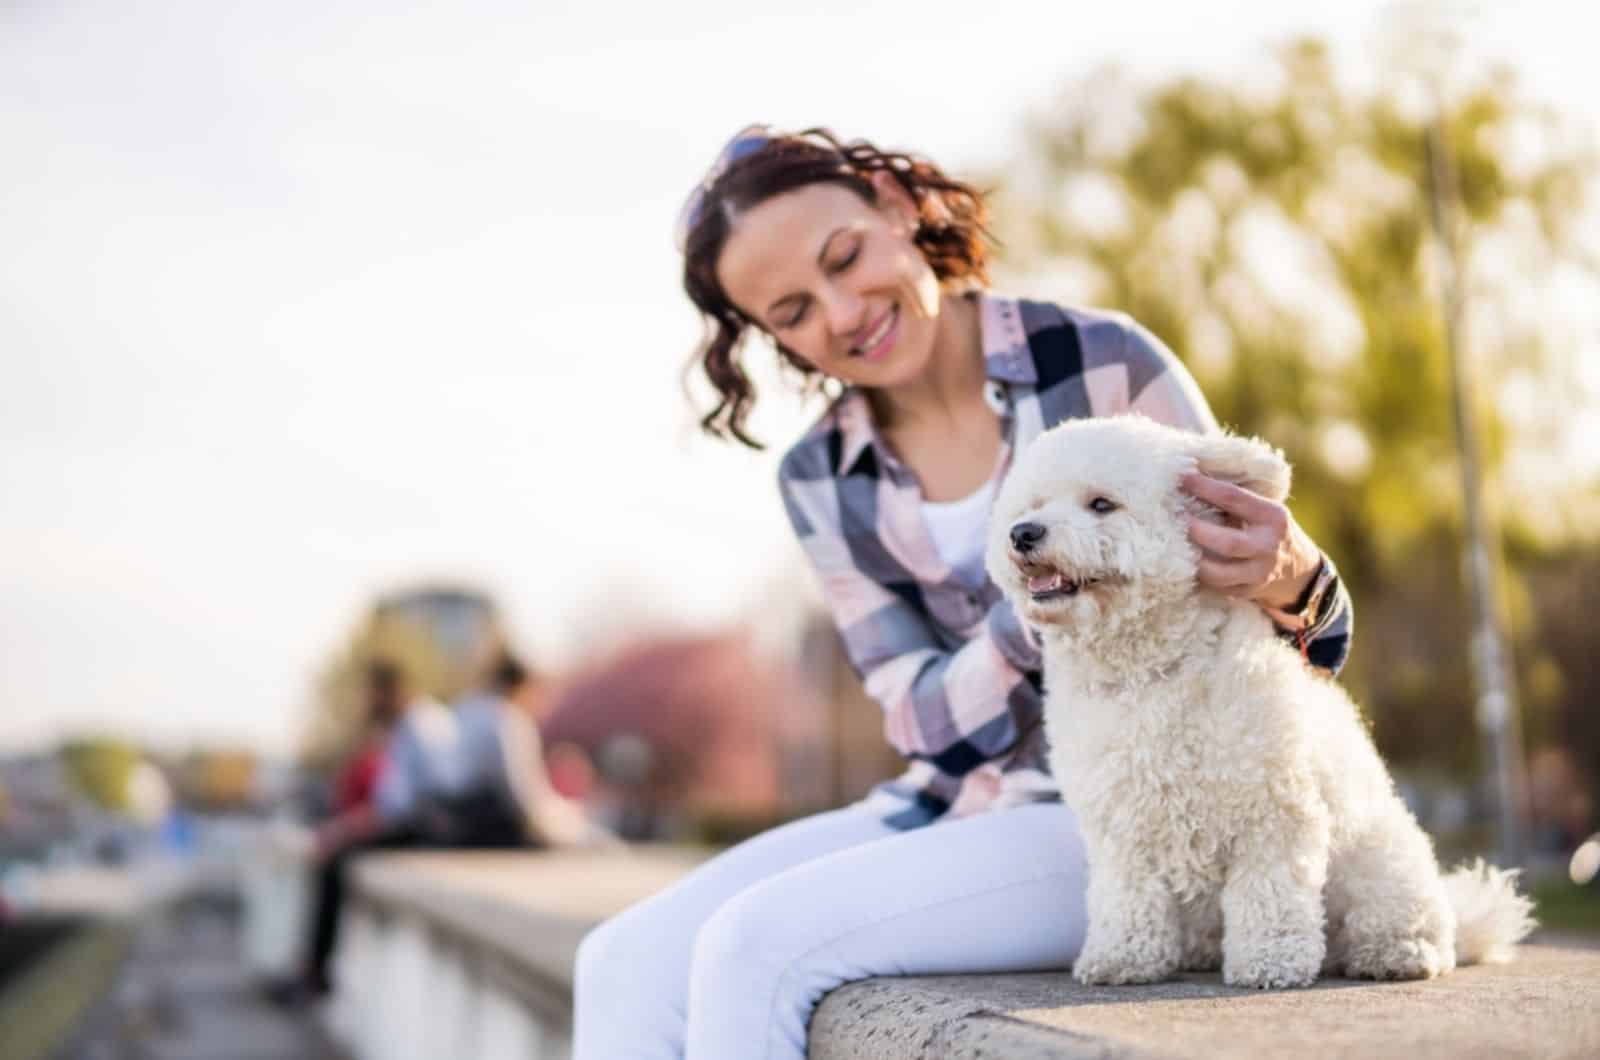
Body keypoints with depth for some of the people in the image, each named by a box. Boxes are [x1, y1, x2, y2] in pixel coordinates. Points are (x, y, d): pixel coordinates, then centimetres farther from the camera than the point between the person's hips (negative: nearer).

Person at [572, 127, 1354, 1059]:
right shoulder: (822, 483, 4)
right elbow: (934, 724, -2)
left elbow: (1311, 653, -6)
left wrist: (1289, 577, -32)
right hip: (957, 808, 5)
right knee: (629, 964, -13)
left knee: (760, 947, -24)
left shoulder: (1105, 363, -10)